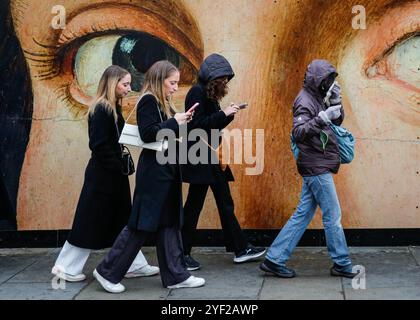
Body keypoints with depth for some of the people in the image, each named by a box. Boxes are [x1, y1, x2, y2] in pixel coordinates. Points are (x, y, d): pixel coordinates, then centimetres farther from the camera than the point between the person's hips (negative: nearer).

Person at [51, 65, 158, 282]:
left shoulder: (113, 109, 11)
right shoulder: (101, 110, -17)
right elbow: (99, 146, -21)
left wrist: (122, 166, 4)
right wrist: (119, 167, -16)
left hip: (114, 176, 9)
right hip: (102, 176, -9)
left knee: (123, 222, 13)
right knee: (90, 223, 0)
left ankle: (134, 265, 20)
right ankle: (66, 268, 11)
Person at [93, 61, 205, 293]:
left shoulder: (163, 103, 15)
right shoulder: (148, 101, -12)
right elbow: (148, 134, -23)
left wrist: (182, 122, 4)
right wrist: (174, 122, -17)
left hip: (167, 172, 9)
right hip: (153, 173, -9)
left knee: (169, 223, 9)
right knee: (142, 225, -4)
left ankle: (175, 275, 14)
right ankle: (108, 271, 7)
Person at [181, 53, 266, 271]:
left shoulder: (210, 94, 15)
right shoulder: (197, 92, -12)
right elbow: (195, 125, -20)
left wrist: (228, 114, 3)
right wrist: (223, 114, -18)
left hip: (211, 157, 9)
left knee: (225, 202, 10)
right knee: (194, 204, -2)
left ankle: (240, 249, 15)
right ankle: (183, 254, 7)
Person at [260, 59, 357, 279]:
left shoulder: (318, 98, 14)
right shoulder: (305, 101, -14)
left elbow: (337, 121, 17)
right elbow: (298, 132, -26)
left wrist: (336, 101, 0)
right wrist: (322, 118, -34)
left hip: (317, 168, 9)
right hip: (316, 168, -9)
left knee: (303, 215, 8)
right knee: (333, 215, -1)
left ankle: (274, 260, 9)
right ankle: (342, 264, 10)